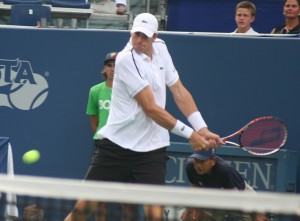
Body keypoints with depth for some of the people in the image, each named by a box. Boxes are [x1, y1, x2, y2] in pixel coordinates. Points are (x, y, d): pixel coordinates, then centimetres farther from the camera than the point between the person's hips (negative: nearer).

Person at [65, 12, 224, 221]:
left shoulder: (160, 49, 5)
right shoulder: (127, 59, -14)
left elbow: (180, 93, 8)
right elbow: (151, 108, -16)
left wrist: (203, 130, -4)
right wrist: (190, 134, -15)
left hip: (151, 149, 4)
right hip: (116, 144, -4)